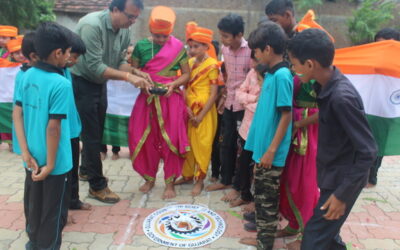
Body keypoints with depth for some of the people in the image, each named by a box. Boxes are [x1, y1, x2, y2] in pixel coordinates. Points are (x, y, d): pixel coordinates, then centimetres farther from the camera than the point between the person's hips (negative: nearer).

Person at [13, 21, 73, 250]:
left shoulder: (28, 75, -1)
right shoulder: (61, 84, -22)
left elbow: (17, 114, -1)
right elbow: (54, 127, -23)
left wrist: (26, 152, -1)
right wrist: (50, 164, -15)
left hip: (33, 156, 7)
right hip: (55, 161, -7)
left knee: (33, 204, 25)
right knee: (53, 211, 12)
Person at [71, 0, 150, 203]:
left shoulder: (124, 31, -3)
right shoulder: (92, 25, -27)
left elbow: (119, 61, 1)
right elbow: (94, 67, -30)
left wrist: (134, 72, -17)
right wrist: (128, 76, -31)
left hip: (99, 83, 8)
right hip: (81, 83, -8)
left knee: (96, 132, 17)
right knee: (91, 134, -3)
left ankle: (86, 170, 39)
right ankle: (97, 186, 10)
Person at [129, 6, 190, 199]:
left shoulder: (178, 47, -4)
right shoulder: (141, 46, 0)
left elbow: (186, 74, 0)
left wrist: (174, 84, -18)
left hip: (171, 100, -2)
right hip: (147, 99, 2)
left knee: (171, 140, -1)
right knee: (145, 139, 6)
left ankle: (170, 182, 13)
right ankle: (149, 178, 27)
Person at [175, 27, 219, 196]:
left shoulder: (212, 65, -11)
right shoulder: (189, 63, 6)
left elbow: (214, 94, -13)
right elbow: (185, 87, 7)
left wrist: (201, 115, -15)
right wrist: (186, 107, -8)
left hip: (204, 111, -6)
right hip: (189, 110, 6)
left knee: (202, 145, 2)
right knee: (188, 143, 14)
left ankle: (200, 180, 15)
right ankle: (187, 174, 30)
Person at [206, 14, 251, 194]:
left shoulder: (251, 50, -17)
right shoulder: (225, 49, 3)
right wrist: (224, 96, 14)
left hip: (244, 105, -6)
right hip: (229, 103, 6)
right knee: (226, 143, 14)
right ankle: (225, 180, 29)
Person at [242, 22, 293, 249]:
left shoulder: (282, 75, -18)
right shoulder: (271, 74, 9)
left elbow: (286, 116, -20)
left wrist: (271, 150, -19)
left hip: (271, 151, -9)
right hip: (261, 146, 9)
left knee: (268, 198, 4)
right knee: (261, 194, 20)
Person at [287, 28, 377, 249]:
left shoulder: (342, 97, -30)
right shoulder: (326, 85, -4)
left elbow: (368, 152, -26)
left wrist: (342, 194, -23)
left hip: (342, 179, -8)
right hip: (331, 174, 8)